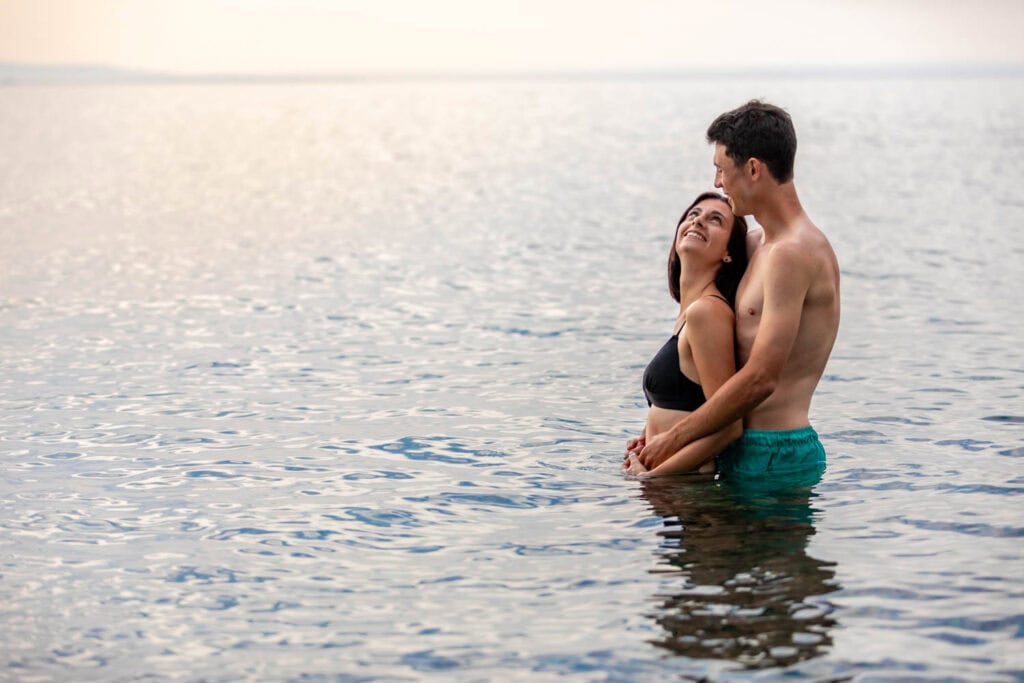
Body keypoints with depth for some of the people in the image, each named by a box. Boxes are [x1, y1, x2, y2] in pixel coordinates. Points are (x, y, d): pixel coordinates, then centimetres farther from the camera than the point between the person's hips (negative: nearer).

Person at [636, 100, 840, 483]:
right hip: (749, 447, 9)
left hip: (775, 456, -9)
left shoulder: (791, 254, -17)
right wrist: (659, 433, 14)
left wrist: (674, 438, -14)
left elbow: (761, 379, -22)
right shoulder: (767, 246, 16)